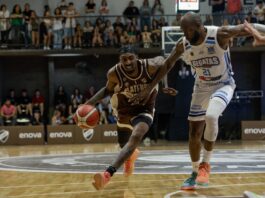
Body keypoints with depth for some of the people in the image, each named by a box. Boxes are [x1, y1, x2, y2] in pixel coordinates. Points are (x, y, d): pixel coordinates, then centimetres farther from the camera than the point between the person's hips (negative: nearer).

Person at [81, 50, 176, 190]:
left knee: (136, 137, -31)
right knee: (125, 145, 18)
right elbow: (108, 90, -1)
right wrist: (89, 103, -13)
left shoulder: (150, 67, -27)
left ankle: (108, 174, -43)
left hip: (144, 110, -2)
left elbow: (161, 60, -2)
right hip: (125, 111, 2)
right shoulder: (114, 73, -23)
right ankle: (131, 155, 61)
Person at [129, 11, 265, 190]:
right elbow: (167, 66, 0)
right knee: (194, 133, 5)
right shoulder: (183, 45, -14)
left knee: (211, 116, -32)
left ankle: (205, 164, -14)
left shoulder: (221, 34, -27)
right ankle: (196, 173, 25)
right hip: (202, 87, 4)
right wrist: (149, 89, 1)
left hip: (223, 85, -4)